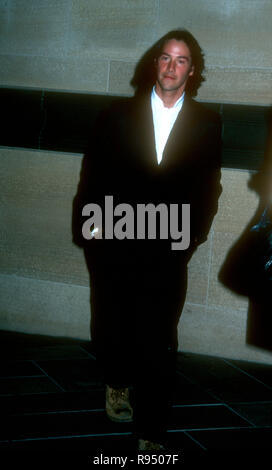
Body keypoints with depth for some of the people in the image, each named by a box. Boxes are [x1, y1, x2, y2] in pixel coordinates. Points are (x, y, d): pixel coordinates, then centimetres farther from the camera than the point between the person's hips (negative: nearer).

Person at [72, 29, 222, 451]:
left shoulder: (207, 123, 5)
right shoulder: (119, 115, 6)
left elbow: (209, 186, 9)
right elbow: (93, 174, 7)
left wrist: (193, 234, 1)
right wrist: (91, 225, 0)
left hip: (169, 247, -1)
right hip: (114, 242, 2)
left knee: (157, 341, -3)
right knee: (110, 330, 13)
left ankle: (152, 436, 5)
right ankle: (118, 383, 44)